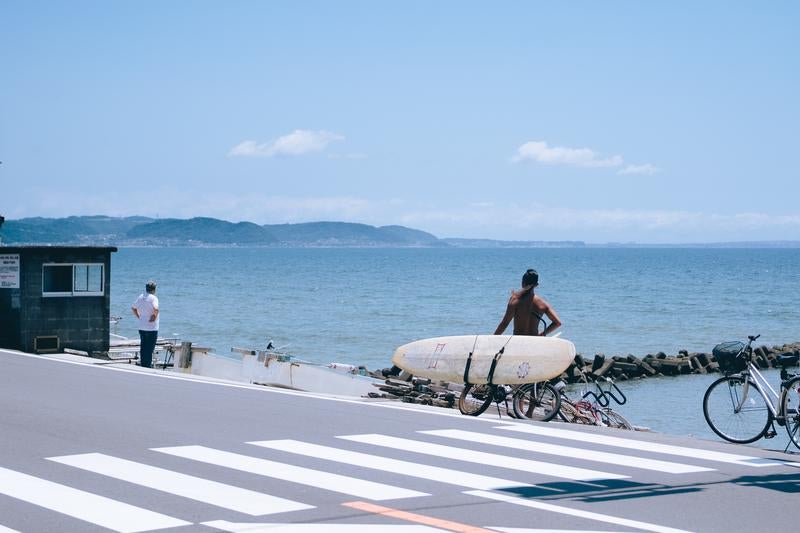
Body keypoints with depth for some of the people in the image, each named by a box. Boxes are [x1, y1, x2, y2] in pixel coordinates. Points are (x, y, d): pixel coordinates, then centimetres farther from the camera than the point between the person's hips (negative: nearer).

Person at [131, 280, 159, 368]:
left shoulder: (140, 297, 8)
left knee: (143, 348, 14)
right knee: (149, 349, -1)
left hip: (141, 327, 7)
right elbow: (155, 309, -31)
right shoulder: (153, 298, -14)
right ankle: (148, 366, 0)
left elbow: (133, 308, 18)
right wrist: (155, 317, -15)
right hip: (151, 328, -7)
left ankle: (142, 365, 18)